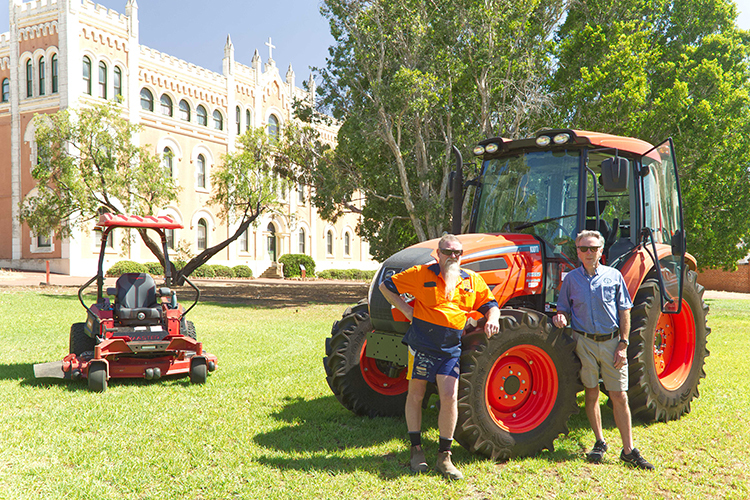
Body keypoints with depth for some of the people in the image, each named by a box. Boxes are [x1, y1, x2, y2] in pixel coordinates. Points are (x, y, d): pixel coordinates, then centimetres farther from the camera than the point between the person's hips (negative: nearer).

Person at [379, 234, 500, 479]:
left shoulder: (472, 280, 9)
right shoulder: (421, 274, -1)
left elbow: (489, 303, 19)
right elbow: (386, 286, 5)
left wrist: (492, 319, -3)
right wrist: (404, 308, -3)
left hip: (451, 349, 2)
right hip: (422, 344, -2)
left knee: (450, 398, -6)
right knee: (416, 395, 7)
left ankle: (444, 457, 8)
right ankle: (416, 450, 23)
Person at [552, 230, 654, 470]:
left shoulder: (614, 276, 2)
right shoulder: (571, 279, 4)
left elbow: (625, 312, 3)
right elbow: (564, 309, 11)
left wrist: (623, 344, -4)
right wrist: (561, 317, -13)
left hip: (611, 342, -1)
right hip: (584, 342, 1)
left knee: (620, 396, -1)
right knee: (591, 393, 7)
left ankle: (628, 450, 8)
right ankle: (599, 443, 23)